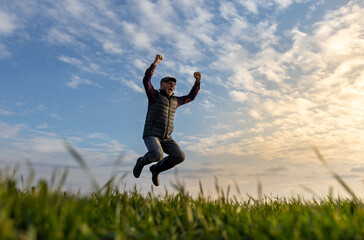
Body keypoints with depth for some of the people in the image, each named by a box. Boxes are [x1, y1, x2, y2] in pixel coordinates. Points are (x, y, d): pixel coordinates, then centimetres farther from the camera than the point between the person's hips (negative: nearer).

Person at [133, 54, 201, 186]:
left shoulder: (174, 100, 19)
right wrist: (155, 63, -17)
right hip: (151, 135, -5)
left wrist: (197, 81, 19)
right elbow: (146, 81, -13)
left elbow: (191, 97, 27)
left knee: (180, 156, -16)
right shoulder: (155, 95, 3)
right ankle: (142, 161, 3)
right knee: (158, 156, -32)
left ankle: (156, 168, 9)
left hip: (166, 138, 6)